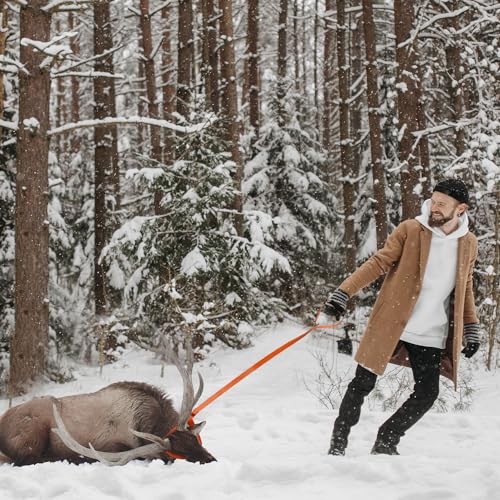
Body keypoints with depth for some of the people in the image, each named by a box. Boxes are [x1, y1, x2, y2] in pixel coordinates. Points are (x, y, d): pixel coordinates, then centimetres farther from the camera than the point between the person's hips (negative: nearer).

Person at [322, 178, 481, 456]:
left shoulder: (469, 244, 5)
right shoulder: (410, 230, -6)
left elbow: (464, 289, 18)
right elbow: (378, 263, -8)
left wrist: (471, 328, 15)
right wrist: (343, 293, -17)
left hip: (431, 336, 3)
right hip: (390, 324, -3)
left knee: (427, 394, 0)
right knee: (363, 384, 0)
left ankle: (386, 442, 19)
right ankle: (338, 444, 14)